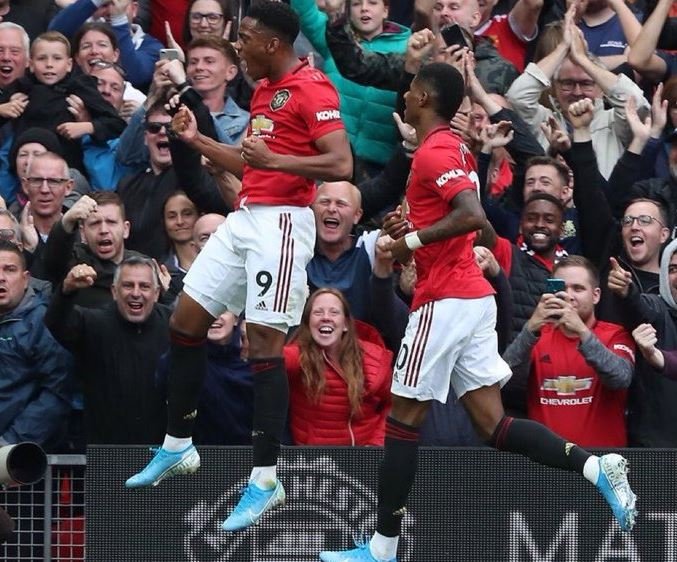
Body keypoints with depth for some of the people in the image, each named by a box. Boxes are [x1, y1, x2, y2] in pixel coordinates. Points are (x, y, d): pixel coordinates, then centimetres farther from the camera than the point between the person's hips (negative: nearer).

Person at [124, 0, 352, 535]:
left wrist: (273, 159, -26)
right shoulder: (265, 89, 17)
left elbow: (341, 163, -20)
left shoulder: (312, 88, -12)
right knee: (185, 320, 10)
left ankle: (266, 478, -7)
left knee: (264, 343, -11)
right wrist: (197, 139, 21)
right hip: (245, 217, 10)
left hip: (282, 221, -10)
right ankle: (177, 446, 22)